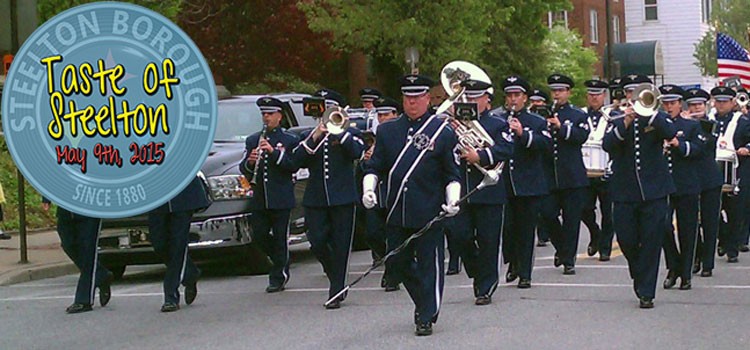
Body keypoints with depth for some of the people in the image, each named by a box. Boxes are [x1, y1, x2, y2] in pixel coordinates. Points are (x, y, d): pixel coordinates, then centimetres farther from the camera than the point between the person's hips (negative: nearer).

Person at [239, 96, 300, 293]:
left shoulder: (290, 140, 2)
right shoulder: (252, 140, 13)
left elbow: (294, 166, -10)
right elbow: (243, 170, 9)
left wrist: (274, 152, -20)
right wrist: (249, 162, -14)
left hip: (281, 199, -4)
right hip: (259, 199, 4)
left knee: (280, 238, -1)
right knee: (259, 236, 2)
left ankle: (277, 279, 7)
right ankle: (282, 264, 24)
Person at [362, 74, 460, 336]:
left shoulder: (442, 132, -1)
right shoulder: (387, 131, 9)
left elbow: (452, 174, 1)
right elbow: (375, 166, 11)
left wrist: (452, 200, -13)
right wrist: (368, 189, -6)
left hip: (428, 213, -4)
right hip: (396, 213, 4)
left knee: (429, 264, 0)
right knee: (397, 264, 11)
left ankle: (427, 317, 10)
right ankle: (423, 301, 33)